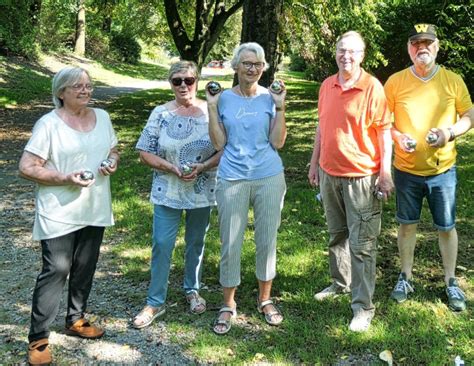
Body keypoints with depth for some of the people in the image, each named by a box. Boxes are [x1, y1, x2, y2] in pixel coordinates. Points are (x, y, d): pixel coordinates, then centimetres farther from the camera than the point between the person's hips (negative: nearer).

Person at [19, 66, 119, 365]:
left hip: (95, 209, 6)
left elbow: (113, 149, 19)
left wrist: (112, 161, -5)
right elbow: (26, 168, -14)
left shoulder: (102, 117, 6)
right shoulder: (49, 124, -12)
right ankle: (38, 338, 5)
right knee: (56, 270, -7)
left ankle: (76, 320, 33)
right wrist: (66, 178, -23)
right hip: (59, 213, -6)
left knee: (85, 268, 14)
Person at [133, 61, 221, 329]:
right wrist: (172, 168, -17)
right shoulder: (161, 114, -3)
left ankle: (193, 289, 36)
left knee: (196, 243, 15)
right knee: (162, 245, 0)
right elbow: (145, 153, -3)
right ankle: (155, 302, 13)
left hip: (202, 191, 1)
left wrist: (202, 167, -18)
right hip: (168, 192, 0)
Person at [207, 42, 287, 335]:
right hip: (233, 179, 0)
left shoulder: (270, 98, 1)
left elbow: (277, 142, -5)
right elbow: (219, 144, -2)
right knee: (231, 242, 4)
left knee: (267, 240, 10)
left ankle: (265, 299, 29)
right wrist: (211, 107, -7)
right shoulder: (224, 99, 3)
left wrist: (281, 107, -12)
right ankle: (229, 305, 20)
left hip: (269, 178, 0)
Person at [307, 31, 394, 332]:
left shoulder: (372, 87, -10)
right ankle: (340, 283, 38)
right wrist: (315, 163, 16)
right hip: (329, 173, 6)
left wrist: (385, 173, -13)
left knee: (362, 244, -2)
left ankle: (363, 306, 6)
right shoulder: (327, 86, 7)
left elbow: (384, 132, -10)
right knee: (337, 234, 20)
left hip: (361, 176, -6)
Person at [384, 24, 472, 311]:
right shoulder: (395, 82, -4)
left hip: (443, 169, 0)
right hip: (407, 169, 0)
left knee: (447, 227, 9)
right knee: (407, 224, 13)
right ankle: (406, 277, 29)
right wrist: (397, 137, -18)